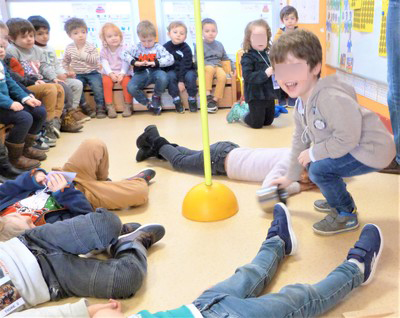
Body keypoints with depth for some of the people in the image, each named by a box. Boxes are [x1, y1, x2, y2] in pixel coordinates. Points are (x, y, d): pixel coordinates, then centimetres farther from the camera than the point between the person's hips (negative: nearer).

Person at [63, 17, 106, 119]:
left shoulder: (91, 47, -2)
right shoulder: (69, 48, 5)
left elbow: (95, 60, -16)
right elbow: (65, 62, 15)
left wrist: (84, 54, -24)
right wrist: (68, 71, -2)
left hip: (92, 73, -2)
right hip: (78, 74, 2)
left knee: (97, 87, -25)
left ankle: (100, 108, -9)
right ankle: (85, 107, -8)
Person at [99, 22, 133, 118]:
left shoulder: (123, 49, -2)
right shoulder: (104, 50, 3)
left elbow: (125, 63, -10)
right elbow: (105, 64, -6)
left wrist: (122, 74, -25)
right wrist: (111, 74, -23)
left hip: (122, 73, -1)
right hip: (109, 73, 1)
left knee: (126, 81, -30)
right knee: (106, 81, -28)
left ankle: (128, 106, -18)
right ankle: (109, 107, -22)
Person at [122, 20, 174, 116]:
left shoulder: (158, 47, 2)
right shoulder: (136, 48, 8)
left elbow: (170, 59, -8)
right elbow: (124, 54, 1)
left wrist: (155, 63, -19)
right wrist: (135, 62, -13)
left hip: (155, 72, -1)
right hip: (141, 73, 1)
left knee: (163, 78, -36)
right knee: (131, 87, -27)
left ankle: (156, 97, -3)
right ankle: (147, 103, -2)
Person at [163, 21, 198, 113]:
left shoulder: (186, 49, -12)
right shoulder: (165, 47, -4)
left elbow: (185, 66, -17)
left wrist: (181, 81, -23)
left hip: (186, 71, -1)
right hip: (172, 70, 1)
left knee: (190, 76, -31)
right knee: (170, 76, -30)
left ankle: (192, 99, -13)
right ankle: (176, 100, -21)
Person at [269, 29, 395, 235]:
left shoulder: (331, 98, -30)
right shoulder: (301, 105, 2)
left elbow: (347, 138, -31)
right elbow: (300, 141, 14)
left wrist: (313, 153, -18)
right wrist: (290, 177, 23)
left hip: (372, 149, -10)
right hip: (352, 148, 10)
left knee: (319, 169, -19)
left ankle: (346, 215, 4)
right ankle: (339, 200, 31)